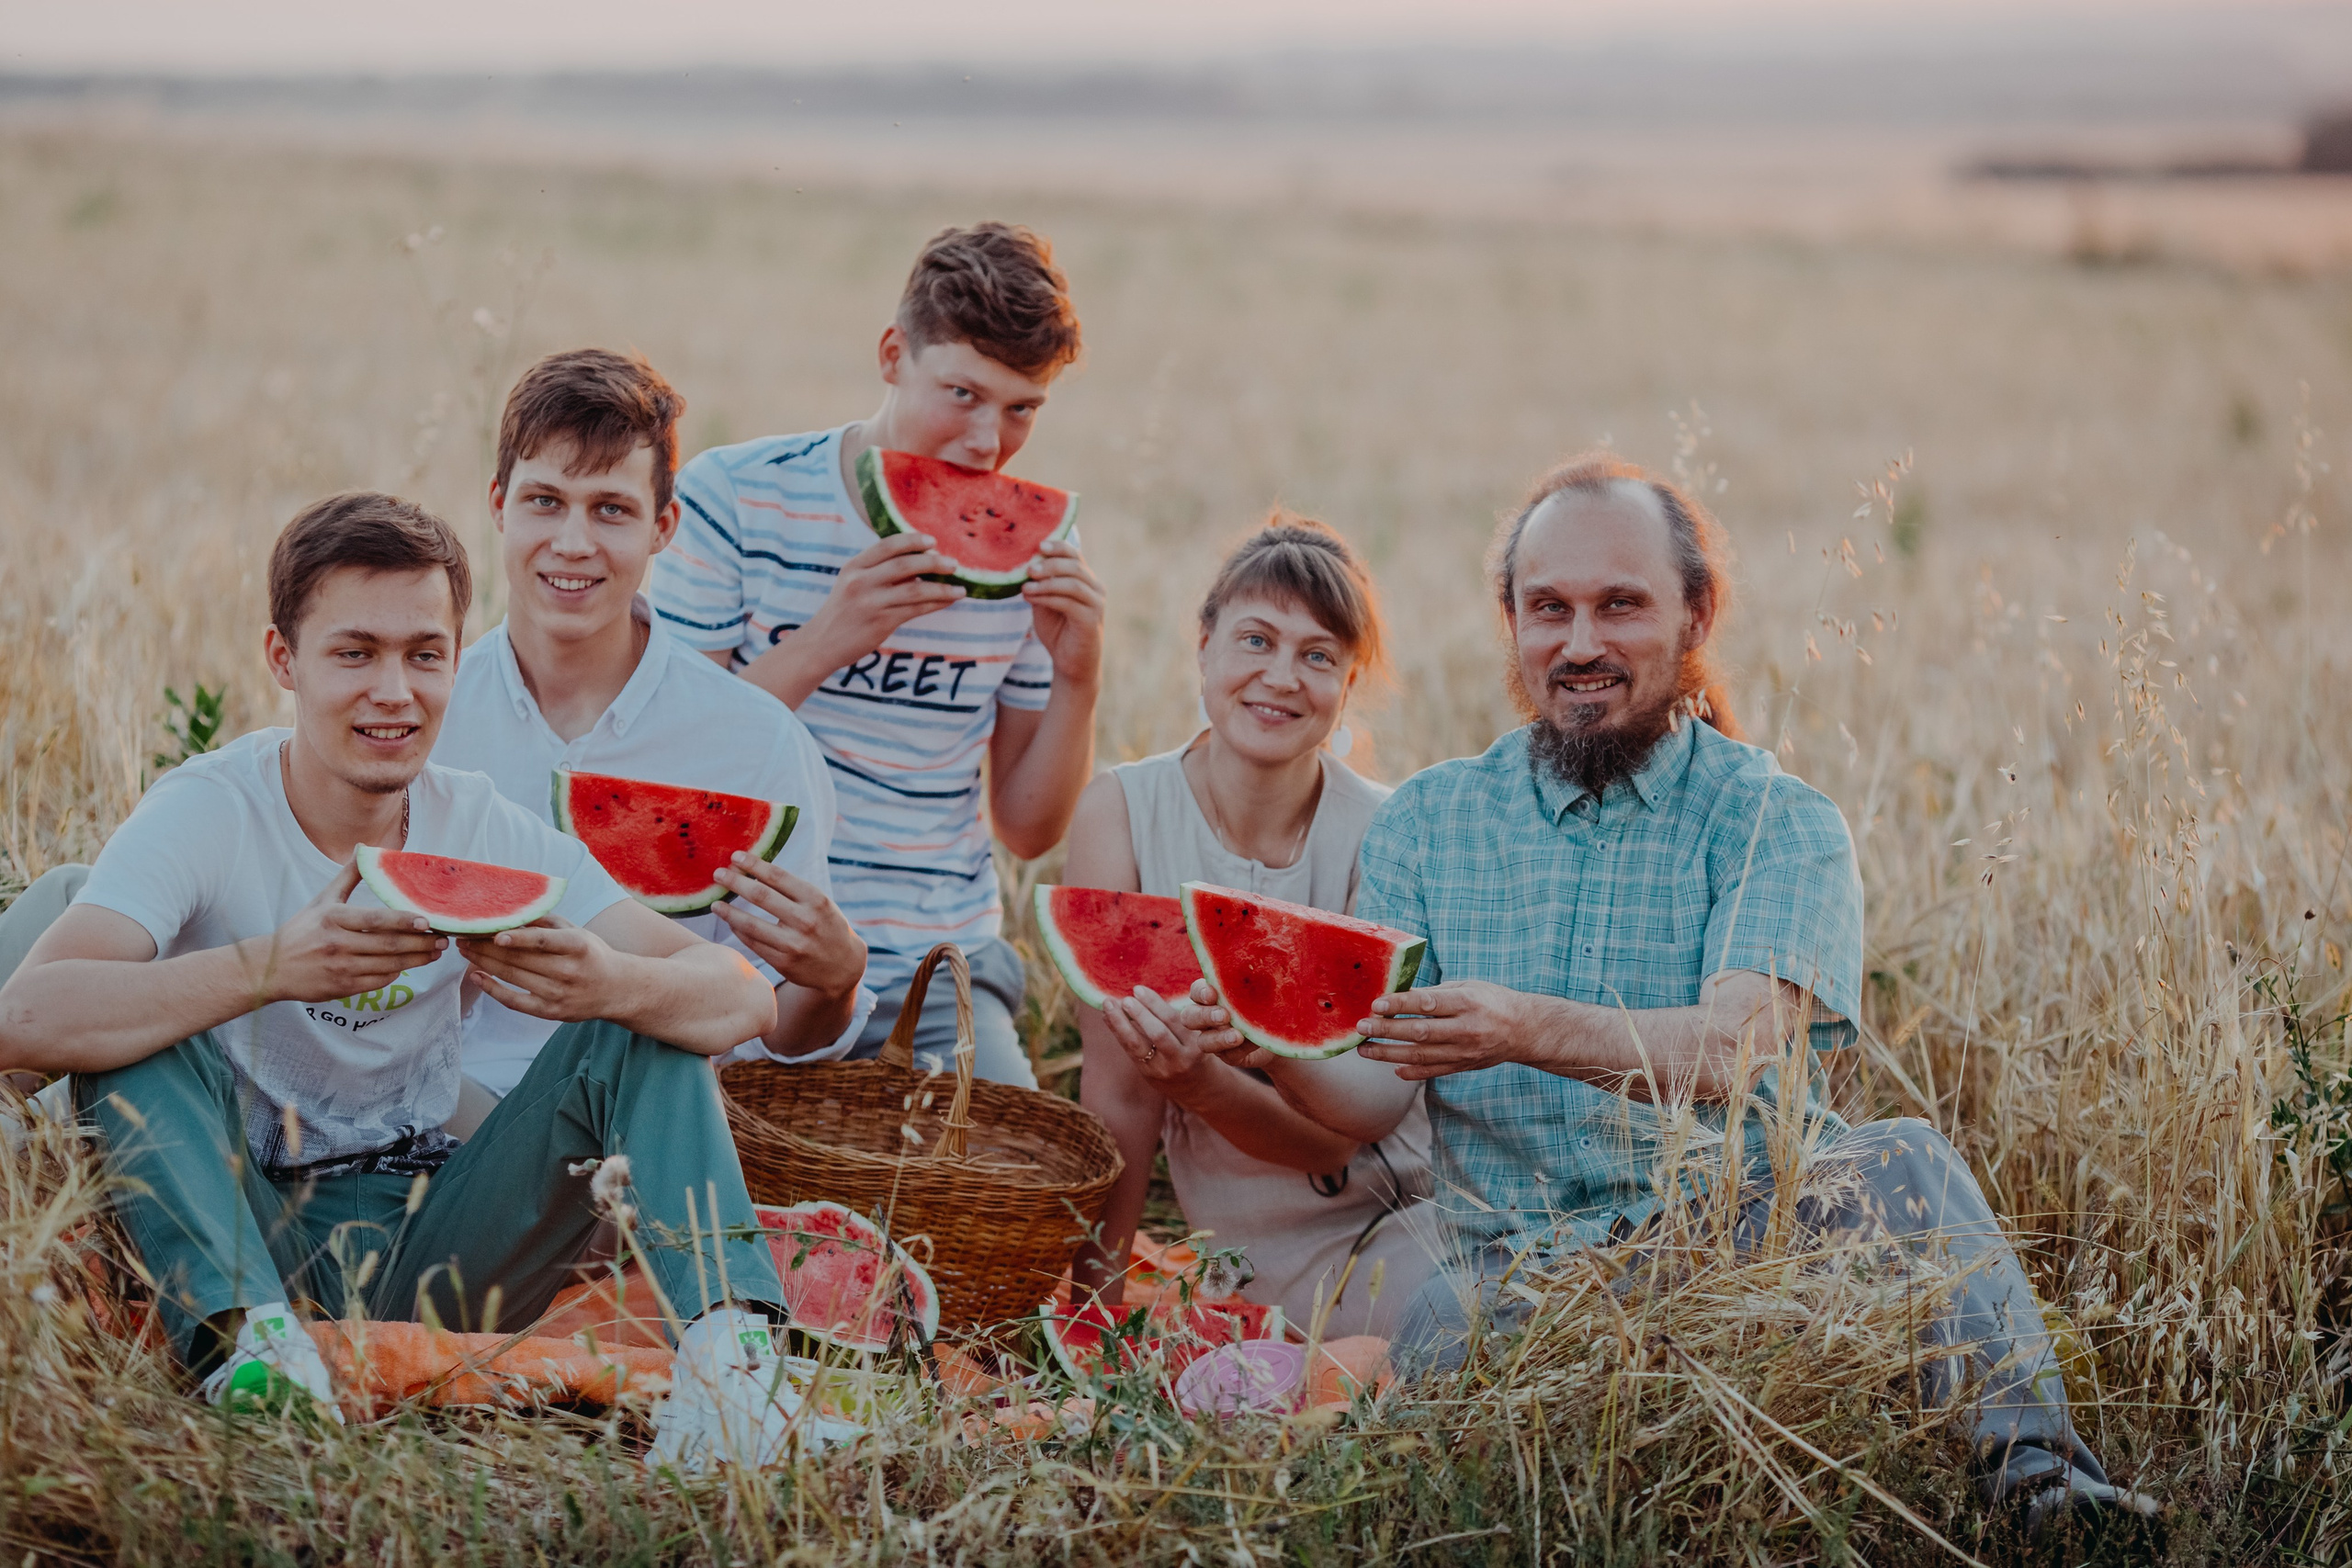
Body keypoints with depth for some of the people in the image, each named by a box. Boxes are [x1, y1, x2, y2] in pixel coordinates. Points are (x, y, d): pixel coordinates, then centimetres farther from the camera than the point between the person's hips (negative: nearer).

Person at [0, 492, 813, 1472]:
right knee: (136, 1028, -26)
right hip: (245, 1234, -3)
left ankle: (726, 1340, -30)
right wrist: (271, 968, -43)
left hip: (428, 1253, 3)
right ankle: (250, 1337, -41)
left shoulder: (486, 833, -2)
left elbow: (742, 997, -10)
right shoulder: (207, 813, -11)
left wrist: (611, 982, -34)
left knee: (647, 1020, -13)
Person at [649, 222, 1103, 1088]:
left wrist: (1076, 681, -9)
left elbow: (1029, 829, 8)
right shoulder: (735, 496, -4)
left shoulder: (1030, 554, 4)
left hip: (936, 967, 3)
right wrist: (823, 642, -20)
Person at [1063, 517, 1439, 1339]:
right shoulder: (1122, 810, -9)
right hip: (1233, 1260, 2)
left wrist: (1197, 1081, -33)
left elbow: (1334, 1134, -15)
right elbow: (1117, 1083, -10)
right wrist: (1094, 1291, -16)